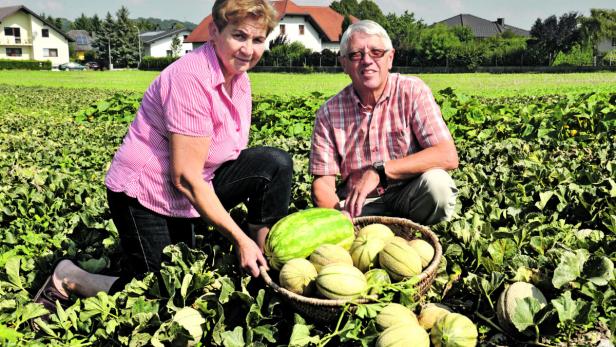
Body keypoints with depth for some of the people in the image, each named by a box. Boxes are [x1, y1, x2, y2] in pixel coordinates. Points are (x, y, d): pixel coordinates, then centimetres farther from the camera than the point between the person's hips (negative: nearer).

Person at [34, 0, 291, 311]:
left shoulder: (238, 78, 1)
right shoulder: (191, 78, -26)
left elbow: (233, 155, 5)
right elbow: (186, 178, -26)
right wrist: (239, 238, -22)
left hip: (182, 195, 8)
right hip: (143, 194, -8)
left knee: (276, 163, -7)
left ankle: (264, 261, 2)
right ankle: (69, 279, 19)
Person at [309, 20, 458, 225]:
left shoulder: (413, 91, -10)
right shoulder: (329, 113, -6)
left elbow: (448, 156, -21)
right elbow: (322, 183, -6)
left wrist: (378, 171, -29)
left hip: (408, 198, 0)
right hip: (357, 204, 1)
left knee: (436, 182, -32)